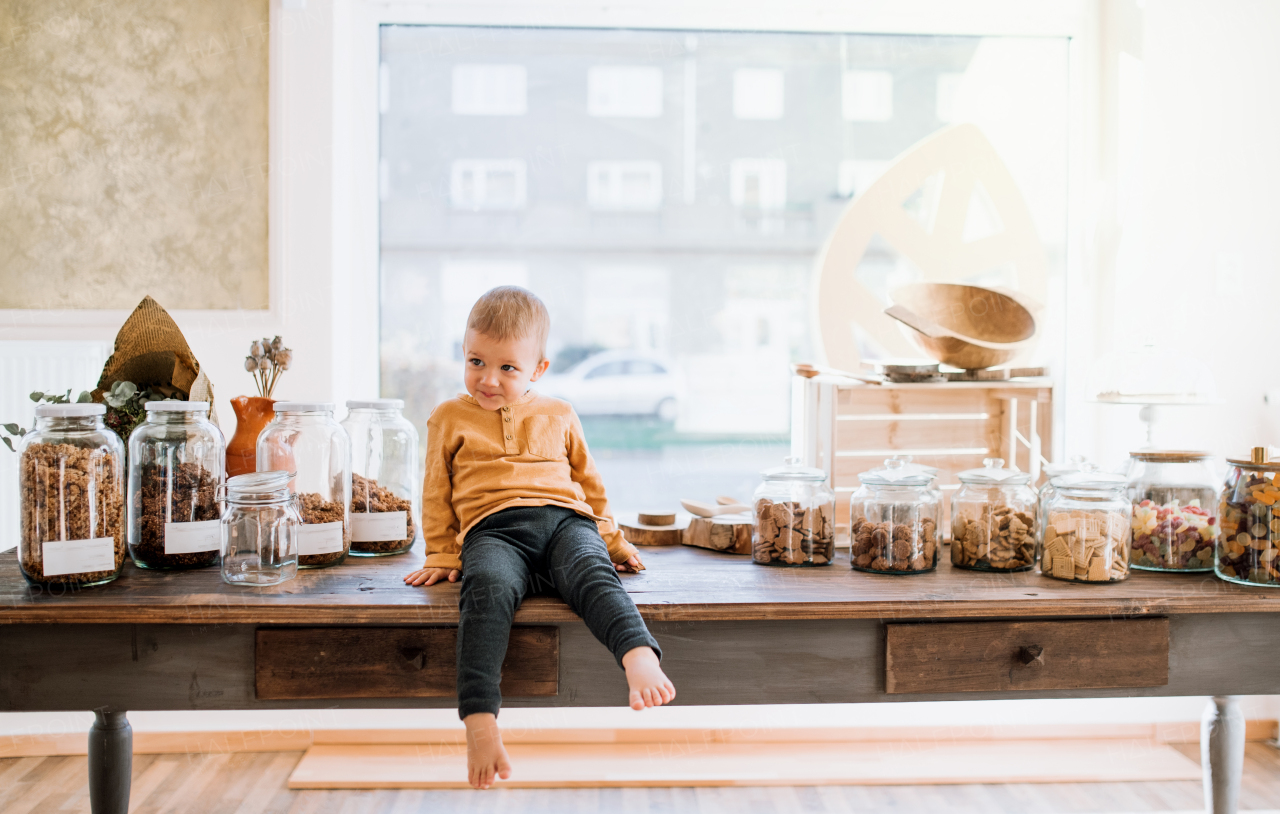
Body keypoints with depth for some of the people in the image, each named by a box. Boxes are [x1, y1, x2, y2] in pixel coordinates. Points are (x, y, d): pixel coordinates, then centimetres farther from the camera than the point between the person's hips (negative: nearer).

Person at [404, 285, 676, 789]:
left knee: (593, 574, -35)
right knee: (486, 588, -37)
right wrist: (442, 555, 19)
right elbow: (437, 495, 25)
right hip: (492, 529, -1)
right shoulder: (449, 419, 22)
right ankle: (479, 721, -50)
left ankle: (641, 658, -59)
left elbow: (589, 483, 32)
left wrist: (609, 539, 28)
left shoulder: (559, 417, 25)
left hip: (564, 520, 2)